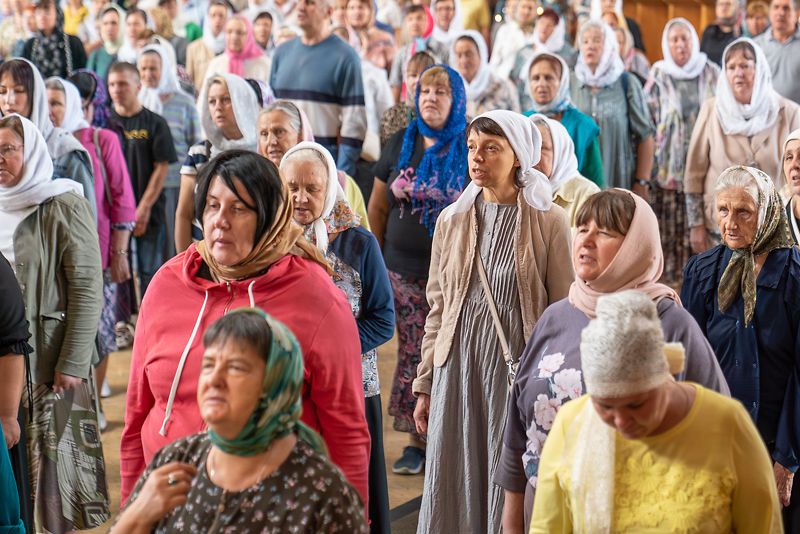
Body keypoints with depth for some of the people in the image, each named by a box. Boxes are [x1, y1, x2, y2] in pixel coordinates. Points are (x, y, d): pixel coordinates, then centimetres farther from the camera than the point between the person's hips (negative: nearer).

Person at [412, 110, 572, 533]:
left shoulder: (549, 222, -2)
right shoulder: (451, 221, 9)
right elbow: (437, 309, 13)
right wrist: (425, 386, 11)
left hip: (518, 368, -3)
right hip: (457, 367, 3)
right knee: (448, 482, 4)